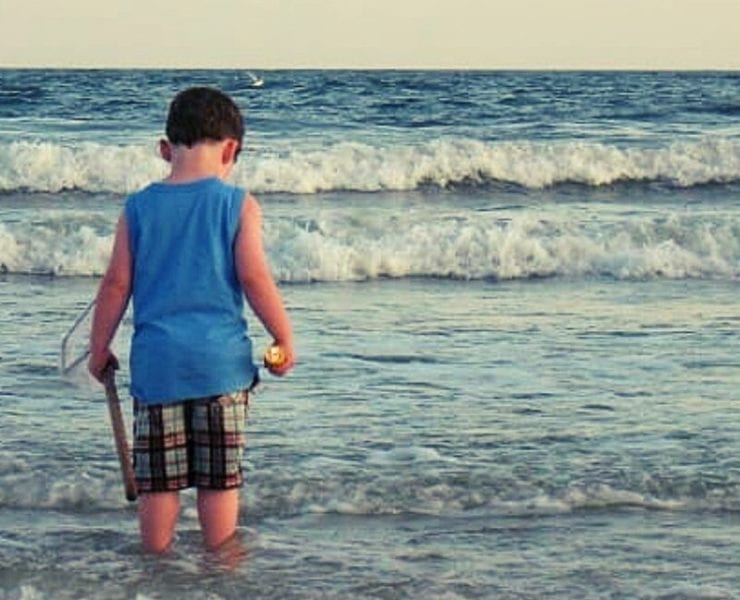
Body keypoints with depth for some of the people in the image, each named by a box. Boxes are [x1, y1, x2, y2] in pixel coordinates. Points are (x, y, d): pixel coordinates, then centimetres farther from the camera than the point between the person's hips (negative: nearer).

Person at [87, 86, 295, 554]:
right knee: (221, 478, 7)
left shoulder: (139, 207, 3)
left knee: (158, 480, 8)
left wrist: (99, 348, 15)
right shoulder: (239, 205, -4)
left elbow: (117, 283, 5)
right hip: (221, 358, -2)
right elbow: (254, 279, -8)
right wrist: (285, 340, 2)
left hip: (156, 358, 2)